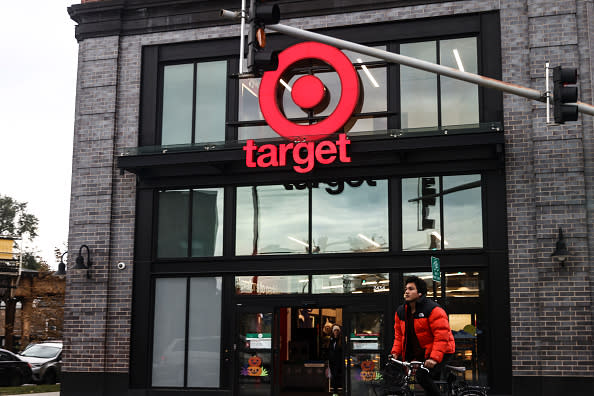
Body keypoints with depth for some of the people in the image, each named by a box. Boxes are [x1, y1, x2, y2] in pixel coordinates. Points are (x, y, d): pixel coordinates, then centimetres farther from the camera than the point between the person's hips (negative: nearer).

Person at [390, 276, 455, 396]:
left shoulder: (433, 309, -17)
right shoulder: (401, 312, 5)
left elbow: (441, 337, -23)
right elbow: (399, 335, 11)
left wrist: (434, 358, -32)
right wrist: (395, 352, -5)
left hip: (440, 351, -7)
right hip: (420, 353, 8)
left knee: (423, 376, -26)